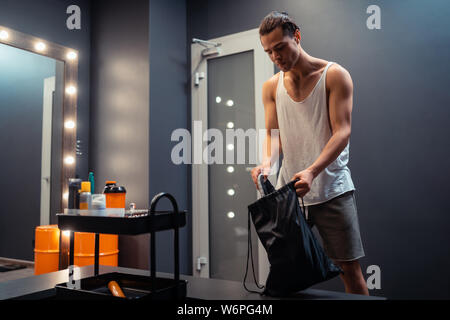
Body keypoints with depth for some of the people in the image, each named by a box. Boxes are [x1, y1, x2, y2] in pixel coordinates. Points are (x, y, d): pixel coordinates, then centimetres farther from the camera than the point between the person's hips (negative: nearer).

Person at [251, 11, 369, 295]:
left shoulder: (335, 75, -3)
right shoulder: (271, 87, 10)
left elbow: (342, 132, -12)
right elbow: (273, 134, 6)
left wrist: (312, 171, -27)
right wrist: (266, 162, -18)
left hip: (332, 189, -3)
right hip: (288, 187, 4)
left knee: (350, 268, 2)